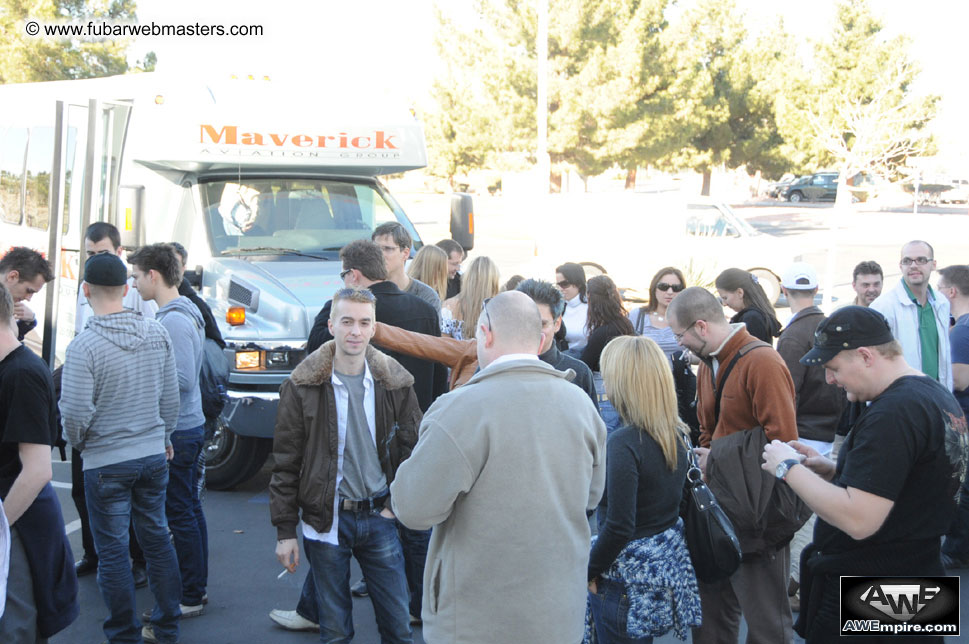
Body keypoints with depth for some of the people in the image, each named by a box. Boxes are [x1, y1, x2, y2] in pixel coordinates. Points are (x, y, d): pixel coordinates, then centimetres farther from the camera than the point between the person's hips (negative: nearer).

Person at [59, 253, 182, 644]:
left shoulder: (84, 345, -19)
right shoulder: (158, 334, -3)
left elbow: (75, 413, -18)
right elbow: (171, 398, 5)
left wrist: (77, 443, 3)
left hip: (106, 462, -5)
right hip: (154, 456, 5)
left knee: (112, 552, 6)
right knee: (157, 539, 16)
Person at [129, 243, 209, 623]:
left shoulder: (174, 320, -19)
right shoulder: (186, 312, 12)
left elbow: (183, 380, -23)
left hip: (177, 431, -10)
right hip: (191, 425, 10)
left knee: (180, 514, -3)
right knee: (190, 509, 16)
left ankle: (189, 598, 4)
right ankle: (197, 585, 25)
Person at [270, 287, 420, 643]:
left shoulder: (395, 383, 0)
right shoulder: (302, 387, -7)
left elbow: (413, 449, 9)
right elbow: (285, 464, -3)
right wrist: (285, 531, -4)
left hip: (378, 517, 2)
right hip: (327, 519, -2)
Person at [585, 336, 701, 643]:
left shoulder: (624, 443, -23)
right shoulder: (676, 433, 1)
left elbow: (618, 528, -24)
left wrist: (589, 572, -11)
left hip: (629, 579, -8)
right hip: (668, 568, 8)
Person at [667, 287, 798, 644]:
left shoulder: (762, 362, -17)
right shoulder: (708, 363, 10)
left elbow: (783, 440, -22)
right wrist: (703, 458, 2)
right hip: (719, 507, 8)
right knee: (711, 607, 17)